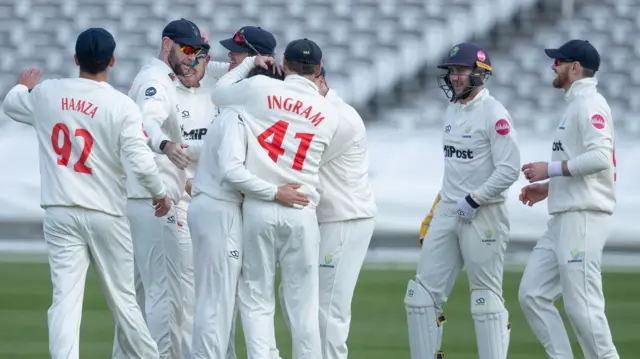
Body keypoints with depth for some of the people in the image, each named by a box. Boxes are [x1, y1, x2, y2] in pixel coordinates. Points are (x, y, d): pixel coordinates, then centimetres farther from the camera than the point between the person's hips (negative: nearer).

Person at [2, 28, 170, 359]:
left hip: (60, 213, 2)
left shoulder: (46, 93, 1)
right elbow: (140, 162, -18)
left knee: (65, 297, -4)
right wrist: (160, 194, 2)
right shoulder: (121, 106, -11)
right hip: (105, 214, -2)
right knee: (122, 298, 11)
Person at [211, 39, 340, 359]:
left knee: (256, 298, 2)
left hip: (258, 209, -1)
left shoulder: (260, 88, 0)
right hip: (302, 213, 1)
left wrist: (249, 63, 27)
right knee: (303, 302, 5)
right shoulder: (329, 113, 7)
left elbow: (219, 93, 16)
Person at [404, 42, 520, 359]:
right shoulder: (452, 111, 15)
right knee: (423, 293, 4)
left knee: (486, 296, -4)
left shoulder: (494, 114, -12)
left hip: (483, 215, -8)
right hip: (447, 213, 8)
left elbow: (509, 170, -18)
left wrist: (472, 201, -19)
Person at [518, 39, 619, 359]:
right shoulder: (575, 106, 22)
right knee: (532, 294, 6)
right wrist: (549, 187, 18)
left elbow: (600, 157, -24)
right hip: (563, 219, 11)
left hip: (583, 218, -11)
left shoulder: (589, 104, -10)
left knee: (582, 304, -11)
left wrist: (550, 169, -17)